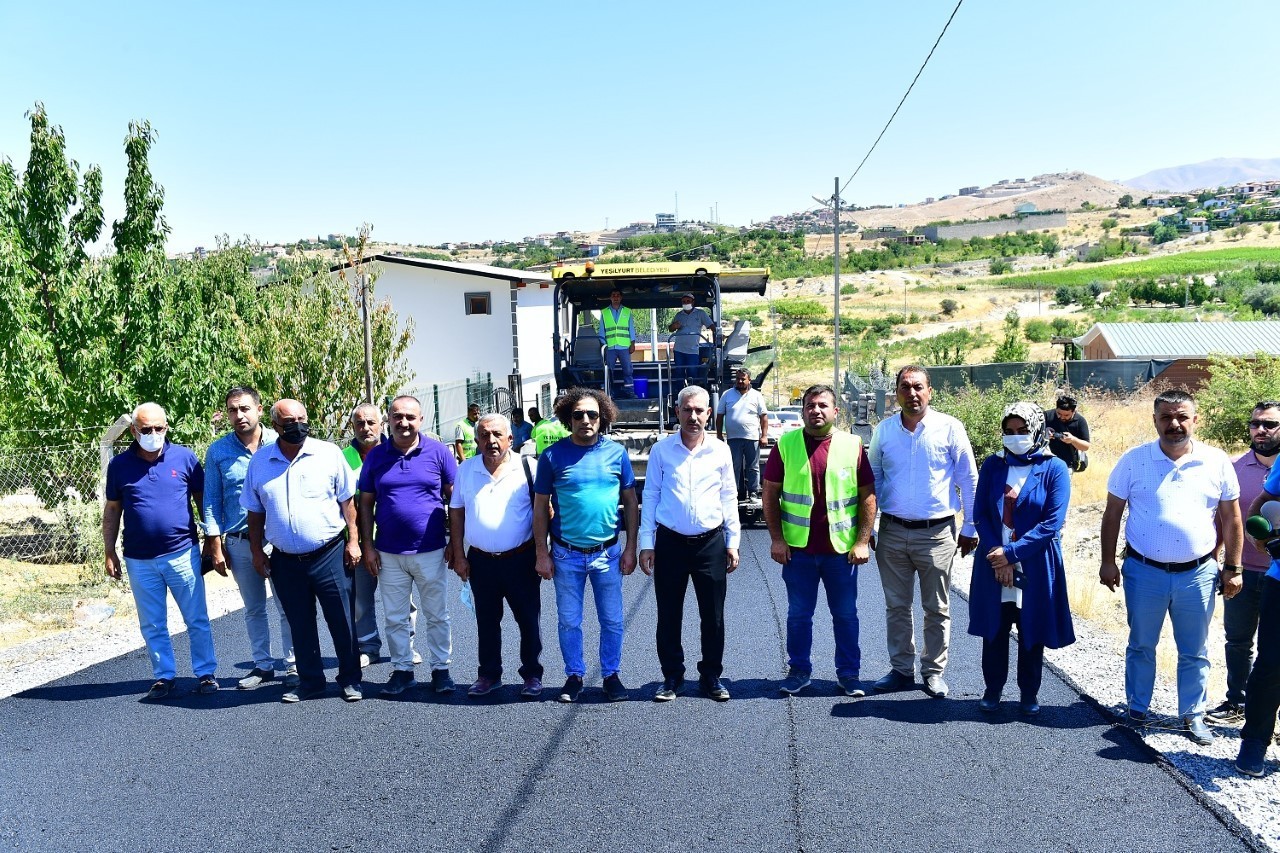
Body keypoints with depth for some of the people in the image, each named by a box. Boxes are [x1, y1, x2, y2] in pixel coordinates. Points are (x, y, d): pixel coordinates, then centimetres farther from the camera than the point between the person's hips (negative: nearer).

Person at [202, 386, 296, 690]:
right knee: (253, 608, 13)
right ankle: (263, 665, 25)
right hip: (239, 542, 2)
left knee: (288, 607, 3)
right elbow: (212, 502, 4)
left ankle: (292, 664, 15)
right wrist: (216, 547, 1)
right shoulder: (217, 452, 2)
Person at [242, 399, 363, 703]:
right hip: (285, 561, 3)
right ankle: (310, 681, 28)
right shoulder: (259, 461, 4)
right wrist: (257, 551, 9)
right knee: (300, 626, 14)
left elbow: (348, 500, 0)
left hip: (329, 555, -3)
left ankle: (350, 679, 19)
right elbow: (255, 511, 11)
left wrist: (353, 541, -4)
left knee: (342, 621, 4)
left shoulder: (329, 453, -4)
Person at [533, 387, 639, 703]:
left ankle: (611, 675, 26)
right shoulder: (552, 456, -5)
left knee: (612, 620, 10)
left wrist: (630, 548, 1)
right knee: (569, 621, 10)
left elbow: (630, 501, 4)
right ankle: (574, 676, 27)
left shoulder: (616, 452, -1)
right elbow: (540, 507, -1)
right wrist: (542, 554, -3)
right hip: (566, 555, -1)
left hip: (608, 553, 1)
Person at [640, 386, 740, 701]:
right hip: (670, 542, 0)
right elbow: (650, 496, 2)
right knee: (668, 615, 8)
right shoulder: (661, 450, -1)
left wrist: (732, 542, 6)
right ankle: (672, 676, 23)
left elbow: (729, 498, 8)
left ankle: (711, 676, 23)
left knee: (713, 616, 7)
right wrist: (646, 544, -1)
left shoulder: (720, 451, 2)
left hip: (711, 542, 1)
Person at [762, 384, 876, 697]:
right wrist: (776, 538, -4)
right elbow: (770, 493, 1)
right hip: (797, 547, 0)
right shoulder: (786, 444, -2)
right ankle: (799, 671, 24)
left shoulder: (852, 445, -1)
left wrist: (862, 541, -4)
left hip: (842, 548, 0)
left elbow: (868, 496, 1)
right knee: (798, 614, 10)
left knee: (845, 614, 10)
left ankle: (849, 673, 24)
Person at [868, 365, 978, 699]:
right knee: (896, 606, 11)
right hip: (892, 531, 3)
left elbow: (968, 479, 1)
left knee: (937, 608, 8)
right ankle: (901, 669, 23)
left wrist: (969, 528, 2)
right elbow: (873, 478, 12)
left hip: (936, 533, -2)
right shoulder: (884, 430, 4)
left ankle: (934, 671, 21)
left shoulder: (949, 428, -4)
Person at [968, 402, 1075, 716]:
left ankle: (1029, 693, 26)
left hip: (1036, 566, -2)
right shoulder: (993, 465, 3)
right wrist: (996, 555, -10)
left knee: (1032, 632, 9)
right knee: (994, 629, 10)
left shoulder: (1055, 469, -6)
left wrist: (1012, 553, -15)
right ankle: (992, 689, 26)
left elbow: (1053, 523, -12)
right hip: (994, 562, 2)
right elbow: (980, 513, 1)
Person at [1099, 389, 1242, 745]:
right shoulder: (1134, 460, -5)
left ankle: (1193, 715, 26)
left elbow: (1230, 518, 6)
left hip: (1197, 573, 1)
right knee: (1141, 645, 13)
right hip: (1144, 571, -1)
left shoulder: (1217, 462, -1)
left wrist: (1233, 567, 6)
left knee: (1194, 652, 11)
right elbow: (1112, 512, 0)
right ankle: (1138, 708, 29)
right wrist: (1108, 561, -2)